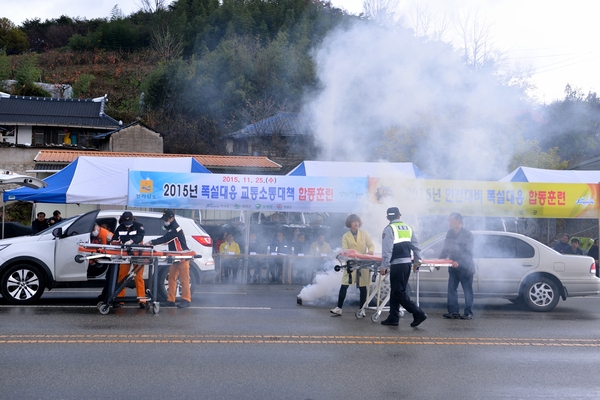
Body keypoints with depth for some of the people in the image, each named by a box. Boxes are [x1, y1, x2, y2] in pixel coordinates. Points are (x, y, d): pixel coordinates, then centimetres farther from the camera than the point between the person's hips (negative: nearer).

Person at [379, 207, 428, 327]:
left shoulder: (389, 229, -7)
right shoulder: (408, 228, 13)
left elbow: (387, 250, -13)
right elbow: (416, 246, 16)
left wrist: (384, 266, -9)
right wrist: (417, 260, 25)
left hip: (397, 264, -7)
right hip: (408, 263, 7)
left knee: (399, 292, -2)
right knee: (395, 291, 14)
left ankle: (418, 313, -9)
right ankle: (393, 318, 17)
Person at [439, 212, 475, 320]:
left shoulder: (467, 234, -11)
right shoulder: (450, 233, 8)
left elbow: (468, 253, -17)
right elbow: (446, 249, 15)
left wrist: (459, 262, -30)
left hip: (465, 267, -6)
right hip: (453, 267, 6)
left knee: (467, 290, 2)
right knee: (452, 289, 5)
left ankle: (468, 313, 8)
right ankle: (453, 312, 11)